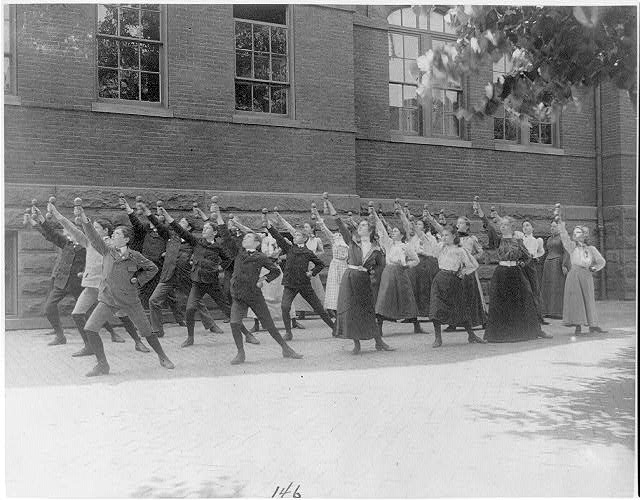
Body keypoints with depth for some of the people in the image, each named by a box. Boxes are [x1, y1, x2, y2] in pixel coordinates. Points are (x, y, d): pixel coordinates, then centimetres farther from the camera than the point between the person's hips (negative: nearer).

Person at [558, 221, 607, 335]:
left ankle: (593, 325, 11)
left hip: (587, 276, 2)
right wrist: (562, 228, -21)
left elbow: (601, 261, 19)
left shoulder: (591, 248, 14)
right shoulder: (572, 246, 9)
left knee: (589, 300, 5)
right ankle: (578, 325, -3)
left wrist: (594, 268, 4)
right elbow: (565, 239, -9)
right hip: (574, 274, -2)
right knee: (575, 299, -7)